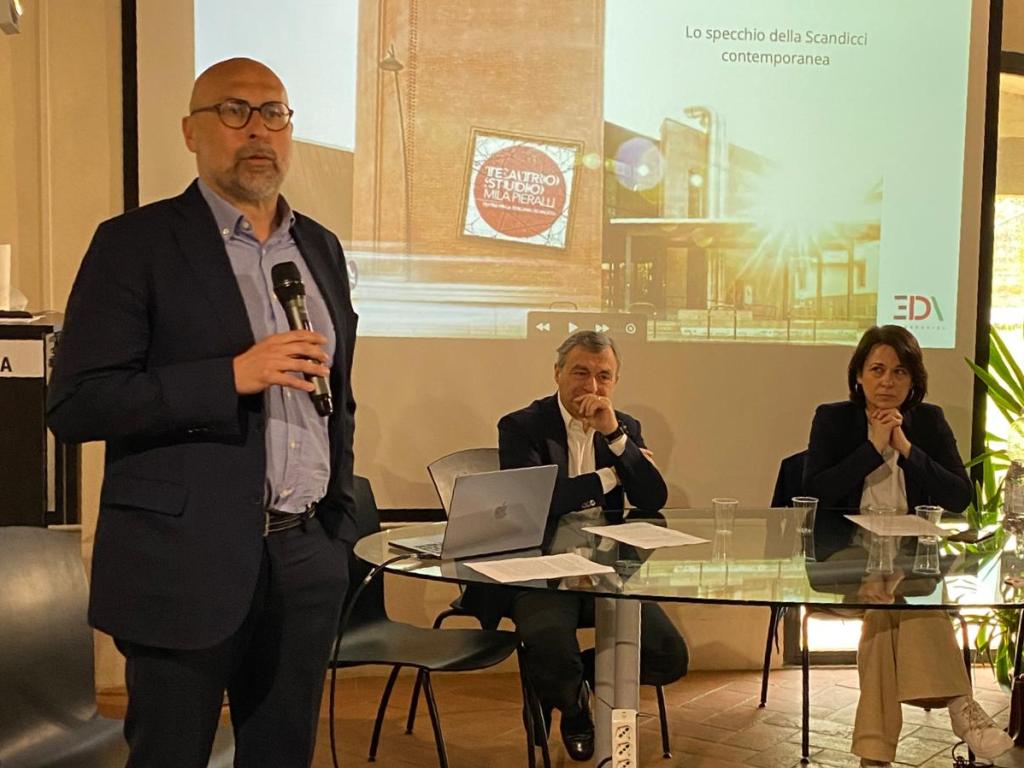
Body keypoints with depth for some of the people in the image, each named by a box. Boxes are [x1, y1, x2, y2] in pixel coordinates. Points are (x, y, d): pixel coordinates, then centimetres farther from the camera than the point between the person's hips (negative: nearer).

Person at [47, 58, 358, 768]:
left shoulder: (321, 249, 12)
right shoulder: (137, 243, -5)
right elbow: (74, 405, -12)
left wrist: (340, 520, 14)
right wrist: (232, 376, -20)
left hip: (308, 558, 5)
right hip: (188, 562, -5)